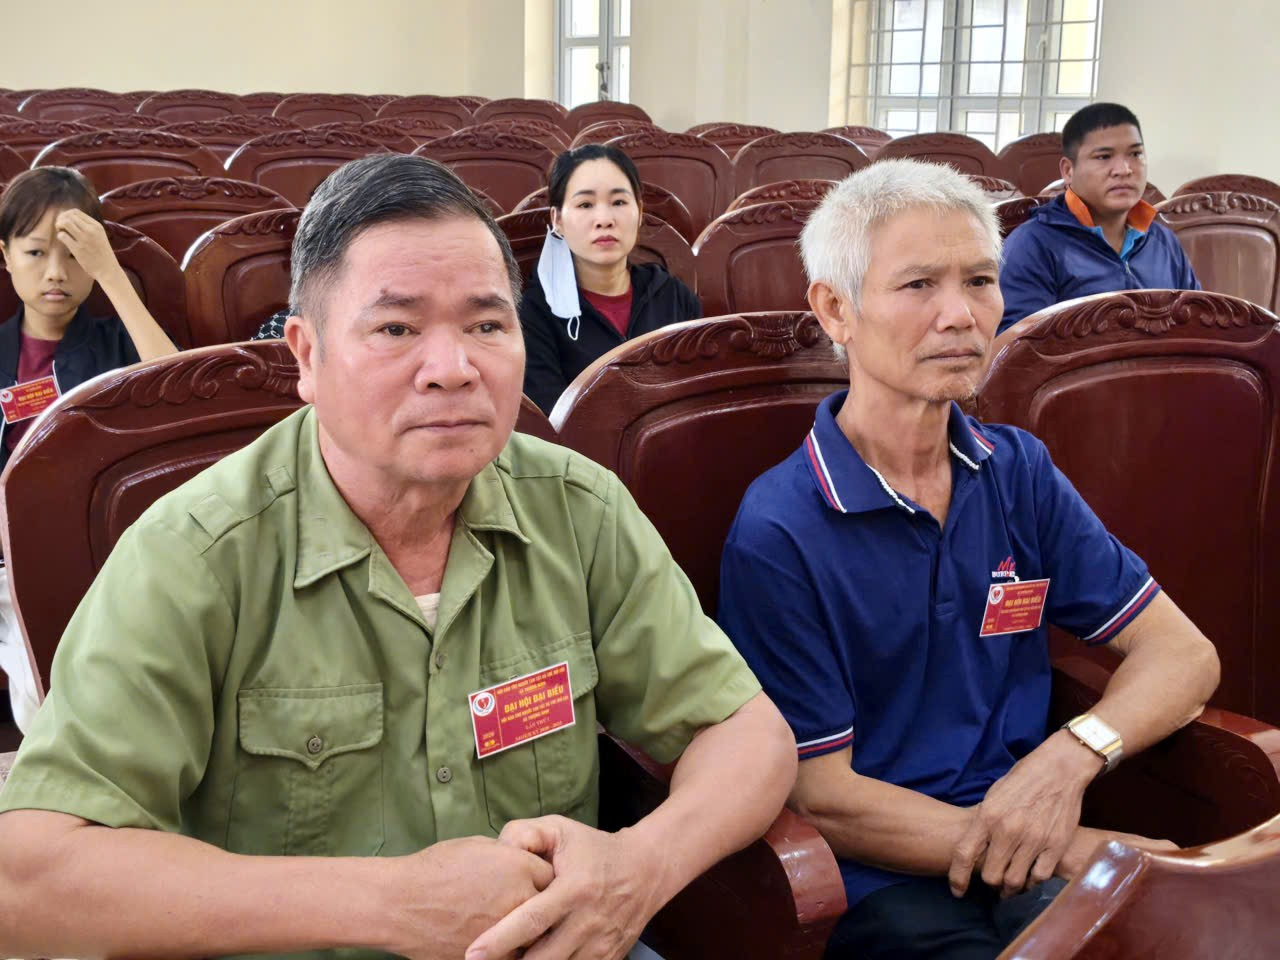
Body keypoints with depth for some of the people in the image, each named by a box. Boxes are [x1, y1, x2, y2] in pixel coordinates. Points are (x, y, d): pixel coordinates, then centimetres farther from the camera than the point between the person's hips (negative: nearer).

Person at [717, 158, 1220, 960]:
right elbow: (822, 799, -10)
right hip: (879, 884, -5)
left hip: (1028, 856, 5)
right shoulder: (777, 535, -11)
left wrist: (1071, 757, -14)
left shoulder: (1020, 473, 6)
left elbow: (1185, 654, 7)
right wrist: (1090, 854, -12)